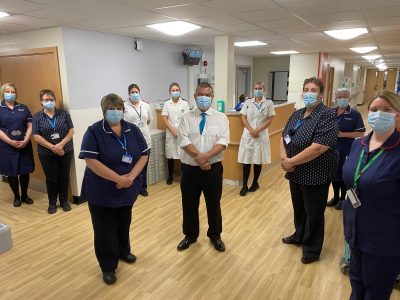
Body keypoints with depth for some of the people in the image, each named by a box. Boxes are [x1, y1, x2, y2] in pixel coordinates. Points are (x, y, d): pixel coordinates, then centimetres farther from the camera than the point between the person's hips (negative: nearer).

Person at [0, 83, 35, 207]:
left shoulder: (23, 108, 9)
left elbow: (30, 125, 4)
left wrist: (26, 140, -10)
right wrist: (10, 142, -16)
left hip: (24, 145, 2)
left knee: (25, 171, 7)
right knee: (11, 173, 6)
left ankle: (24, 195, 24)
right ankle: (16, 196, 21)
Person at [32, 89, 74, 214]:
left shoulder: (64, 114, 1)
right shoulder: (37, 117, 0)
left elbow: (71, 131, -3)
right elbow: (36, 136, -6)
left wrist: (61, 145, -16)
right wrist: (53, 147, -15)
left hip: (66, 151, 1)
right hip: (47, 154, 0)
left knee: (64, 177, 9)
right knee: (51, 178, 8)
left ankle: (64, 201, 24)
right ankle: (52, 203, 23)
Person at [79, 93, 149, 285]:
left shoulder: (133, 130, 1)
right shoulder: (94, 131, -13)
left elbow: (144, 154, 0)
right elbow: (90, 161, -21)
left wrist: (131, 176, -16)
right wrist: (119, 179, -24)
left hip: (127, 190, 4)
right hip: (102, 192, -4)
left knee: (124, 224, 21)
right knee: (105, 230, 7)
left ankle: (123, 252, 45)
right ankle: (108, 267, 26)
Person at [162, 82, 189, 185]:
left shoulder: (184, 103, 0)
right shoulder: (166, 103, 3)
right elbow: (164, 118, 0)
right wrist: (172, 130, -9)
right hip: (170, 132, 1)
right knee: (170, 155, 7)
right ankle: (170, 176, 21)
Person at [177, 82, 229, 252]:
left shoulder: (221, 118, 1)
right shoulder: (186, 117, 1)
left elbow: (223, 142, -11)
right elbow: (184, 141, -10)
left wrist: (206, 156, -25)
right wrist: (199, 158, -21)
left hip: (213, 169, 0)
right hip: (190, 169, 1)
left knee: (214, 204, 14)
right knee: (189, 205, 14)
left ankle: (215, 236, 36)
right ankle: (190, 235, 37)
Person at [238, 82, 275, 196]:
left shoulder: (269, 103, 1)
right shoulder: (248, 102, 6)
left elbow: (270, 120, -2)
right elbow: (243, 118, 2)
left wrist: (258, 130, -12)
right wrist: (251, 130, -12)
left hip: (261, 135, -1)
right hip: (248, 134, 1)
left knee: (258, 161, 7)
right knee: (246, 161, 0)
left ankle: (255, 183, 24)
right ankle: (244, 186, 7)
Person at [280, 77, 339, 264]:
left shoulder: (327, 116, -18)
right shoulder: (297, 114, 7)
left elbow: (318, 148, -27)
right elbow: (284, 137, 8)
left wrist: (291, 162, -21)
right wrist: (283, 157, -11)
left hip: (316, 174, -7)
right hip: (296, 172, 7)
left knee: (313, 212, 8)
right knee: (298, 207, 22)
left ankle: (312, 249, 27)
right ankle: (299, 236, 45)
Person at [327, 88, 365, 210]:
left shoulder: (355, 114, -8)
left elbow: (360, 133, -10)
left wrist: (342, 134, -19)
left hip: (346, 151, -4)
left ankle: (343, 199, 27)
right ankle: (336, 197, 33)